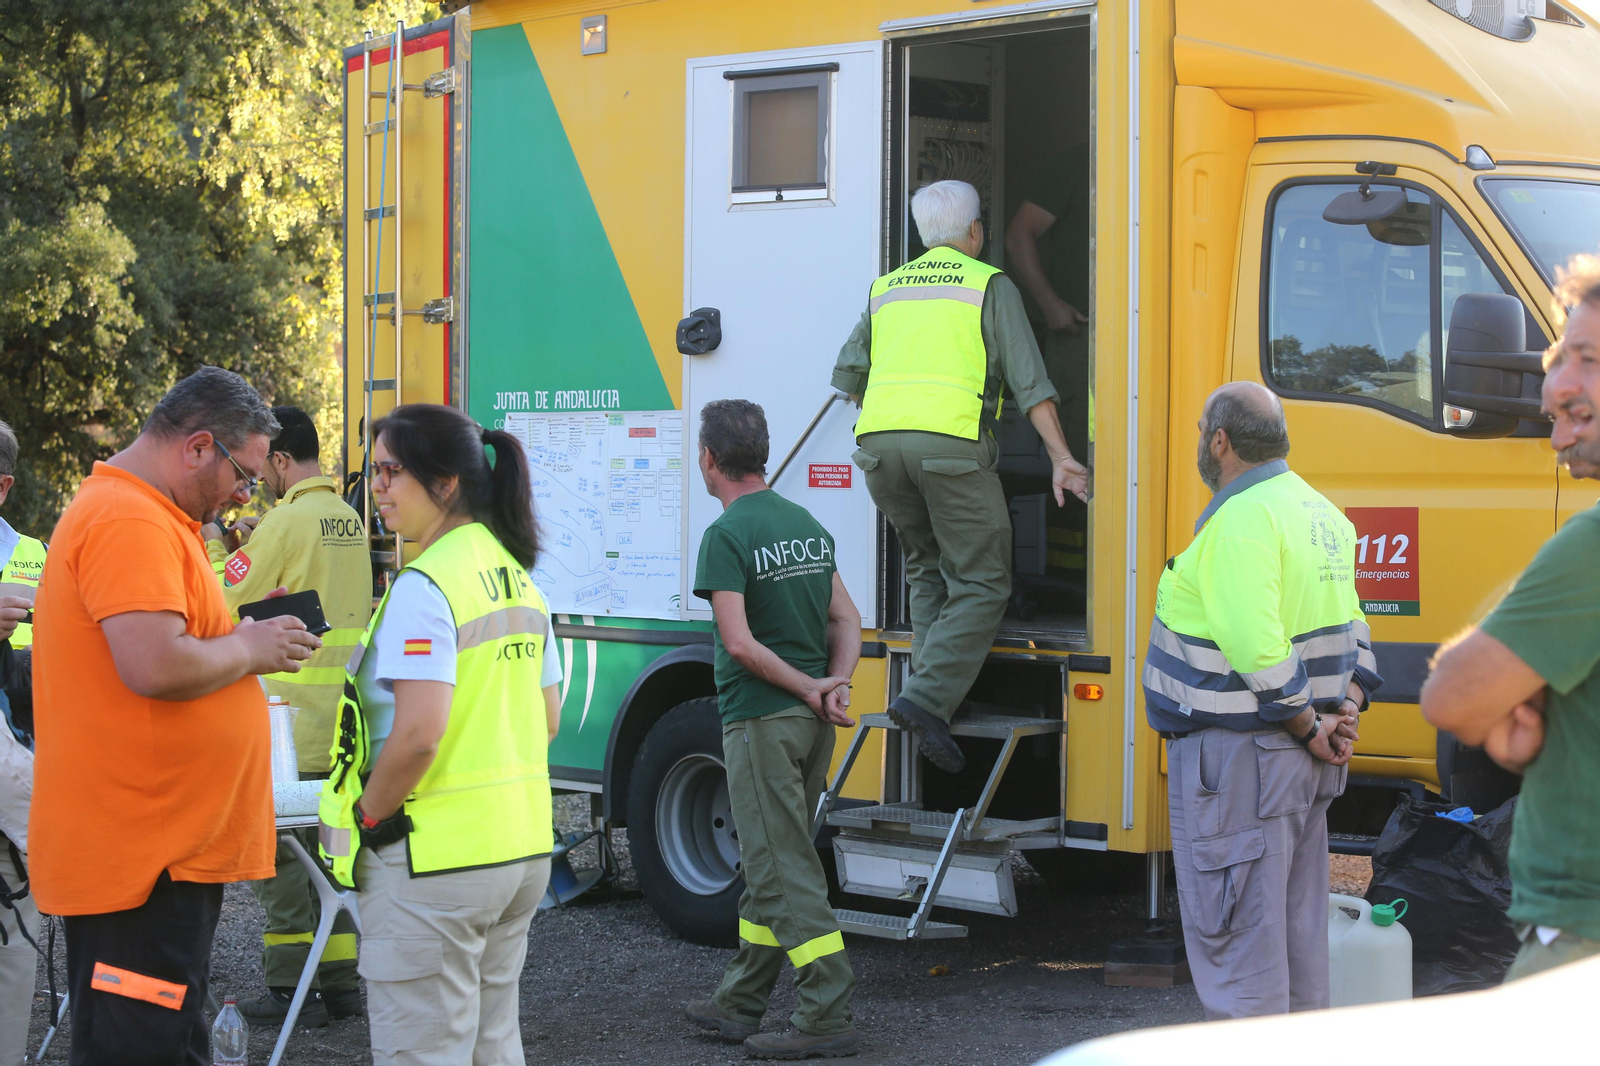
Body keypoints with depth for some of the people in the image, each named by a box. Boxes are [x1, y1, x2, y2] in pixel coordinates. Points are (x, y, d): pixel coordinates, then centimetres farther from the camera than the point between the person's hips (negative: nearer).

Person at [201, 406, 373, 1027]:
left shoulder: (289, 519, -14)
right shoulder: (347, 518, 12)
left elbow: (227, 598, -11)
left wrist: (217, 548, 6)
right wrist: (252, 544, 18)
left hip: (293, 719, -8)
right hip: (340, 717, 8)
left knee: (274, 848, 0)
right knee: (326, 847, 14)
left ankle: (290, 990, 1)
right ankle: (340, 983, 16)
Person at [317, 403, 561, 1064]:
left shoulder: (426, 584, -17)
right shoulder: (516, 577, 11)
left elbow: (417, 734, -25)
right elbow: (547, 721, 17)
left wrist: (370, 815, -10)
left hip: (436, 861, -9)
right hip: (522, 849, 9)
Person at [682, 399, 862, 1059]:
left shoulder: (727, 535, -14)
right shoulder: (807, 523, 12)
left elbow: (740, 643, -20)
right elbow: (846, 620, 12)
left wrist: (810, 690, -11)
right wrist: (834, 683, -1)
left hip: (761, 720, -8)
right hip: (812, 727, 8)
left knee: (783, 870, -5)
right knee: (769, 864, 16)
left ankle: (827, 1017, -6)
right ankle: (740, 1004, 25)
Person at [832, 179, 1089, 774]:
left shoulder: (886, 289, 23)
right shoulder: (989, 285, 9)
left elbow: (848, 374, 27)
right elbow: (1027, 379, 1)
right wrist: (1060, 457, -1)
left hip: (878, 437, 5)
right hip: (950, 440, -5)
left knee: (928, 569, 21)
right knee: (982, 583, -2)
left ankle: (936, 692, 12)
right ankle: (928, 698, -18)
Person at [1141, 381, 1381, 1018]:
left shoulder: (1241, 519, -19)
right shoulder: (1320, 514, 13)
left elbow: (1257, 649, -26)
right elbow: (1350, 630, 16)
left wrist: (1309, 727, -16)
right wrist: (1347, 706, 4)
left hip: (1236, 762, -10)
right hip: (1303, 769, 10)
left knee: (1234, 941, -4)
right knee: (1298, 933, 17)